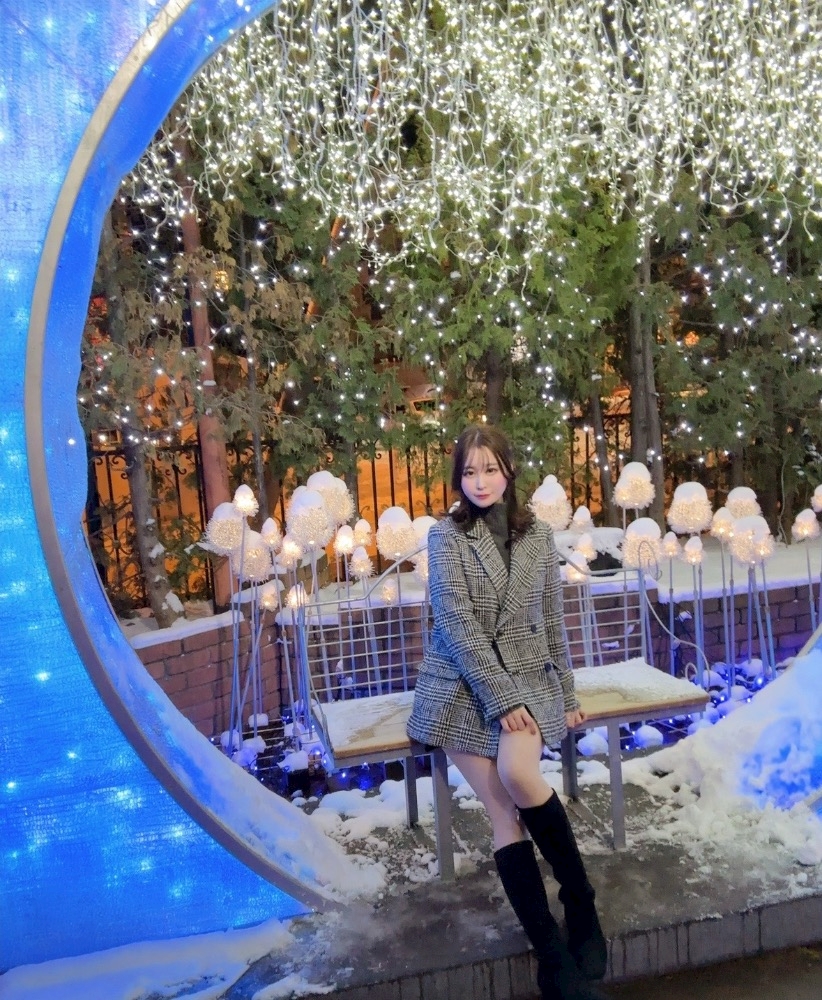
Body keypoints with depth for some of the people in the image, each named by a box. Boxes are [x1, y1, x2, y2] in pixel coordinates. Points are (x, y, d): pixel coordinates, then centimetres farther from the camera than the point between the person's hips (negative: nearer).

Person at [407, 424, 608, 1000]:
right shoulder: (446, 535, -3)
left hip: (528, 676, 1)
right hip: (461, 683, -1)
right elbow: (455, 622, -11)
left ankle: (580, 897, -5)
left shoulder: (539, 536, 7)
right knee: (503, 814, -12)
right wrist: (502, 697, -16)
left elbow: (553, 621, 12)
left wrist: (567, 693, 11)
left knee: (517, 773, -27)